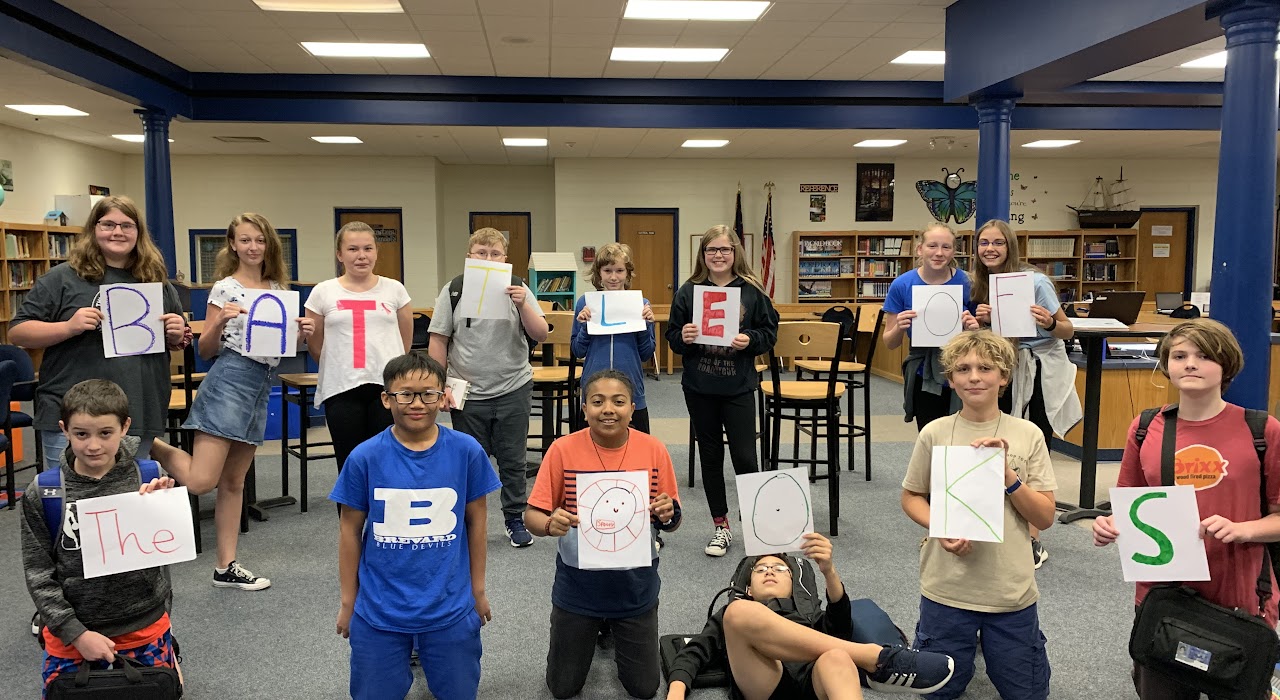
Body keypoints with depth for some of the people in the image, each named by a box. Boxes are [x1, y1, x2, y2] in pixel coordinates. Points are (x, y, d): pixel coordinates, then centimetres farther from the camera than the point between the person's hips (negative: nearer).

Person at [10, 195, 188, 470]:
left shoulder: (158, 282, 11)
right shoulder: (62, 279, 0)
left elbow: (179, 340, 20)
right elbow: (17, 332, -1)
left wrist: (177, 336, -3)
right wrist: (69, 327, -18)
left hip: (142, 417, 3)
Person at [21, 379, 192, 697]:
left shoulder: (145, 478, -10)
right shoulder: (42, 493, -10)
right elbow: (38, 573, -5)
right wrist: (76, 633, -11)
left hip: (144, 626, 0)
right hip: (71, 633, 0)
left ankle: (165, 649, 39)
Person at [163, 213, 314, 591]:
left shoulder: (277, 289, 13)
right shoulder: (225, 287, -3)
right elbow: (206, 350, -1)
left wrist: (301, 334, -2)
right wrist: (219, 323, -19)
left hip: (263, 384, 6)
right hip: (229, 379, -6)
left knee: (233, 481, 12)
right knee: (200, 481, -14)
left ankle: (226, 567, 17)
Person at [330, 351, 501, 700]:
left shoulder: (466, 451, -10)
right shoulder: (365, 457, -11)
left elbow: (475, 520, 1)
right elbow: (350, 531, -1)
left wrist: (477, 589, 7)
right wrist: (348, 601, 4)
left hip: (451, 608, 1)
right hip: (378, 610, 0)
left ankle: (426, 652, 39)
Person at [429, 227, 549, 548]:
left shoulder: (517, 289, 0)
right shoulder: (453, 290, -1)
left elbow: (541, 335, -7)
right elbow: (439, 341, 1)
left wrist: (523, 305, -22)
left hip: (513, 389, 0)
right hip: (468, 393, 0)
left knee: (512, 460, 10)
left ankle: (515, 519, 24)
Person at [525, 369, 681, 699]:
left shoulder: (654, 450, -11)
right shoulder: (563, 450, -15)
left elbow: (670, 521, -2)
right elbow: (532, 516, -11)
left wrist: (669, 516, -25)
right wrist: (551, 524, -33)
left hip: (635, 586, 1)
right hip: (577, 586, 0)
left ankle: (616, 628, 41)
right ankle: (592, 630, 43)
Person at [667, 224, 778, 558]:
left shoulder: (752, 290, -2)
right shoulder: (688, 291, 1)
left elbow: (769, 333, 1)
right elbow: (672, 338, 4)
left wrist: (750, 341, -18)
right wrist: (683, 338, -17)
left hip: (738, 386, -2)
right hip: (699, 387, 2)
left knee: (744, 457, -2)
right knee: (710, 456, 11)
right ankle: (721, 526, 24)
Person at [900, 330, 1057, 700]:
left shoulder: (1028, 435, -6)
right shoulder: (935, 434, -6)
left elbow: (1045, 517, -5)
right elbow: (911, 497, 5)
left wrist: (1006, 473, -20)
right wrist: (940, 528, -14)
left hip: (1012, 590, 0)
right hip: (946, 588, 0)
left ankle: (991, 641, 41)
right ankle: (967, 645, 42)